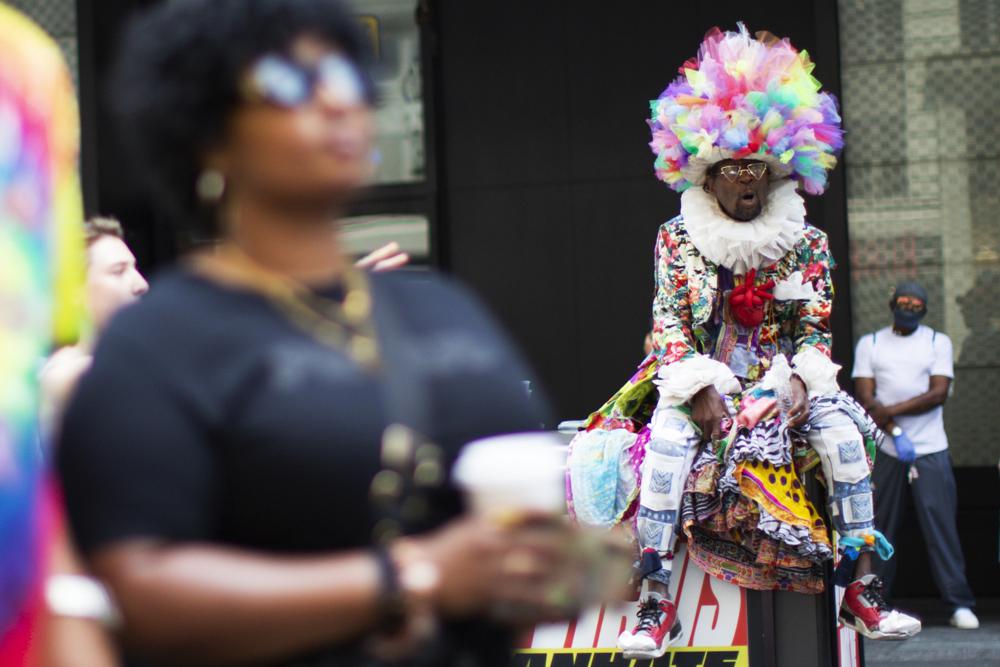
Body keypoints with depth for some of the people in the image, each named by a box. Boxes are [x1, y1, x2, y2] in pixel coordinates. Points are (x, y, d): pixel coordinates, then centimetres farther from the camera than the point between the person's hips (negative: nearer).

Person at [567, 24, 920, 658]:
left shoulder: (806, 242, 2)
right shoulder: (677, 239, -2)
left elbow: (816, 331, 2)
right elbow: (670, 326, -7)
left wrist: (802, 380, -18)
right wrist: (699, 390, -21)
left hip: (780, 381, 2)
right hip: (698, 379, -2)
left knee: (841, 428, -25)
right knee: (667, 436, -32)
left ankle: (862, 589, -20)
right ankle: (658, 604, -34)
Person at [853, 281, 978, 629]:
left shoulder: (938, 342, 9)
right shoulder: (869, 343, 10)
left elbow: (938, 393, -3)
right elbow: (866, 397, 0)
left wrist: (891, 410, -12)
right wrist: (896, 433, -12)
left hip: (930, 450, -1)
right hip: (885, 449, 1)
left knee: (940, 522, -6)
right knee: (880, 525, 1)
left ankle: (959, 603, -6)